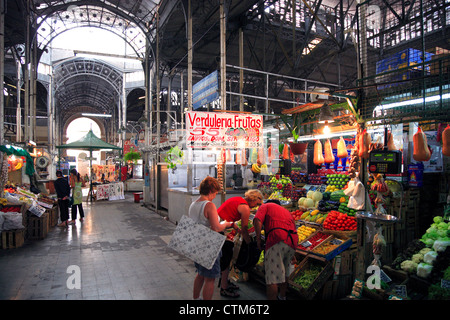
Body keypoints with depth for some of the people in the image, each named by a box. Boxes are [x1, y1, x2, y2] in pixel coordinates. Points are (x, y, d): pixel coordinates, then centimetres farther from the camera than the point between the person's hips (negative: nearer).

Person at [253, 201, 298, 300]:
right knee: (284, 273, 26)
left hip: (277, 239, -7)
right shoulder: (286, 211, 35)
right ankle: (282, 296, 41)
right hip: (293, 241, 7)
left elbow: (257, 221, -3)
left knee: (272, 277, -4)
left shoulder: (265, 206, 18)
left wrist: (258, 239, 1)